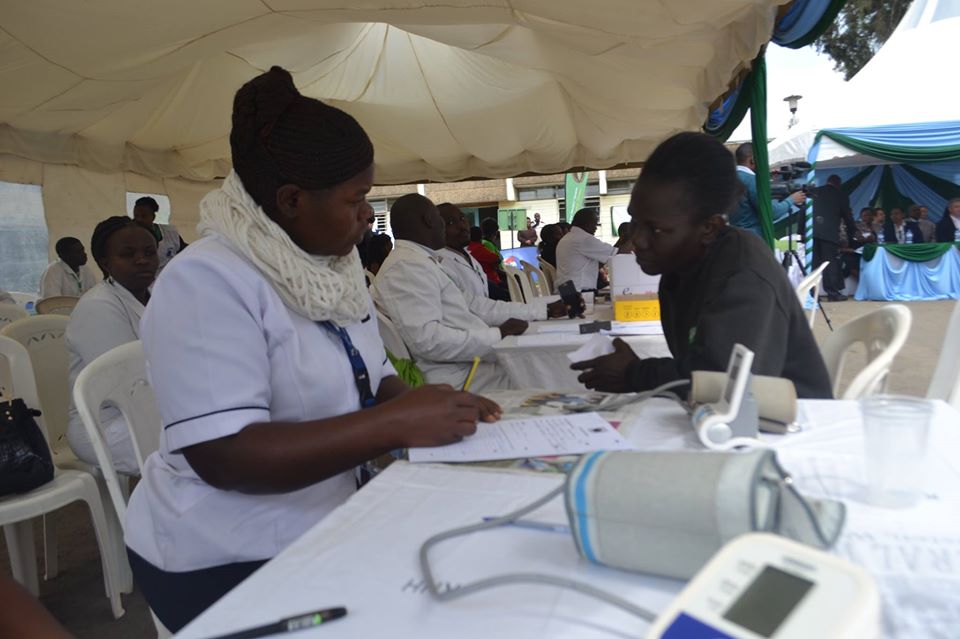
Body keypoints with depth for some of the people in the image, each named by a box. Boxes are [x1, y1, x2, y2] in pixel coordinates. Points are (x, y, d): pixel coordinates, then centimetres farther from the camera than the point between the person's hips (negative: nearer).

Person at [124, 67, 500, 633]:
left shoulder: (335, 263, 5)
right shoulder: (207, 282, -20)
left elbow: (372, 377, 10)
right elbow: (224, 456, -27)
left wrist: (424, 406, -11)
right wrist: (397, 422, -30)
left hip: (327, 526, 7)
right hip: (228, 559, -6)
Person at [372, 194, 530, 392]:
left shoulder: (416, 261, 19)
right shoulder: (407, 265, -14)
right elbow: (427, 339, -24)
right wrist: (498, 336, -19)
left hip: (470, 362, 10)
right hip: (459, 378, -10)